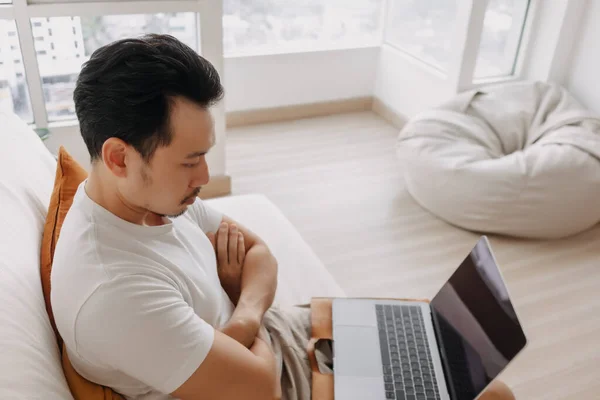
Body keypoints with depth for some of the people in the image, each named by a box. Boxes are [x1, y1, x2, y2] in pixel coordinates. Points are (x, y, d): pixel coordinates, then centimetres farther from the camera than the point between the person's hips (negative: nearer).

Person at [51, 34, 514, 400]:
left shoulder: (156, 196, -9)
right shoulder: (113, 290, -37)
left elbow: (257, 250, 1)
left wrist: (246, 316, -19)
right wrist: (251, 326, -12)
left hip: (266, 341, 8)